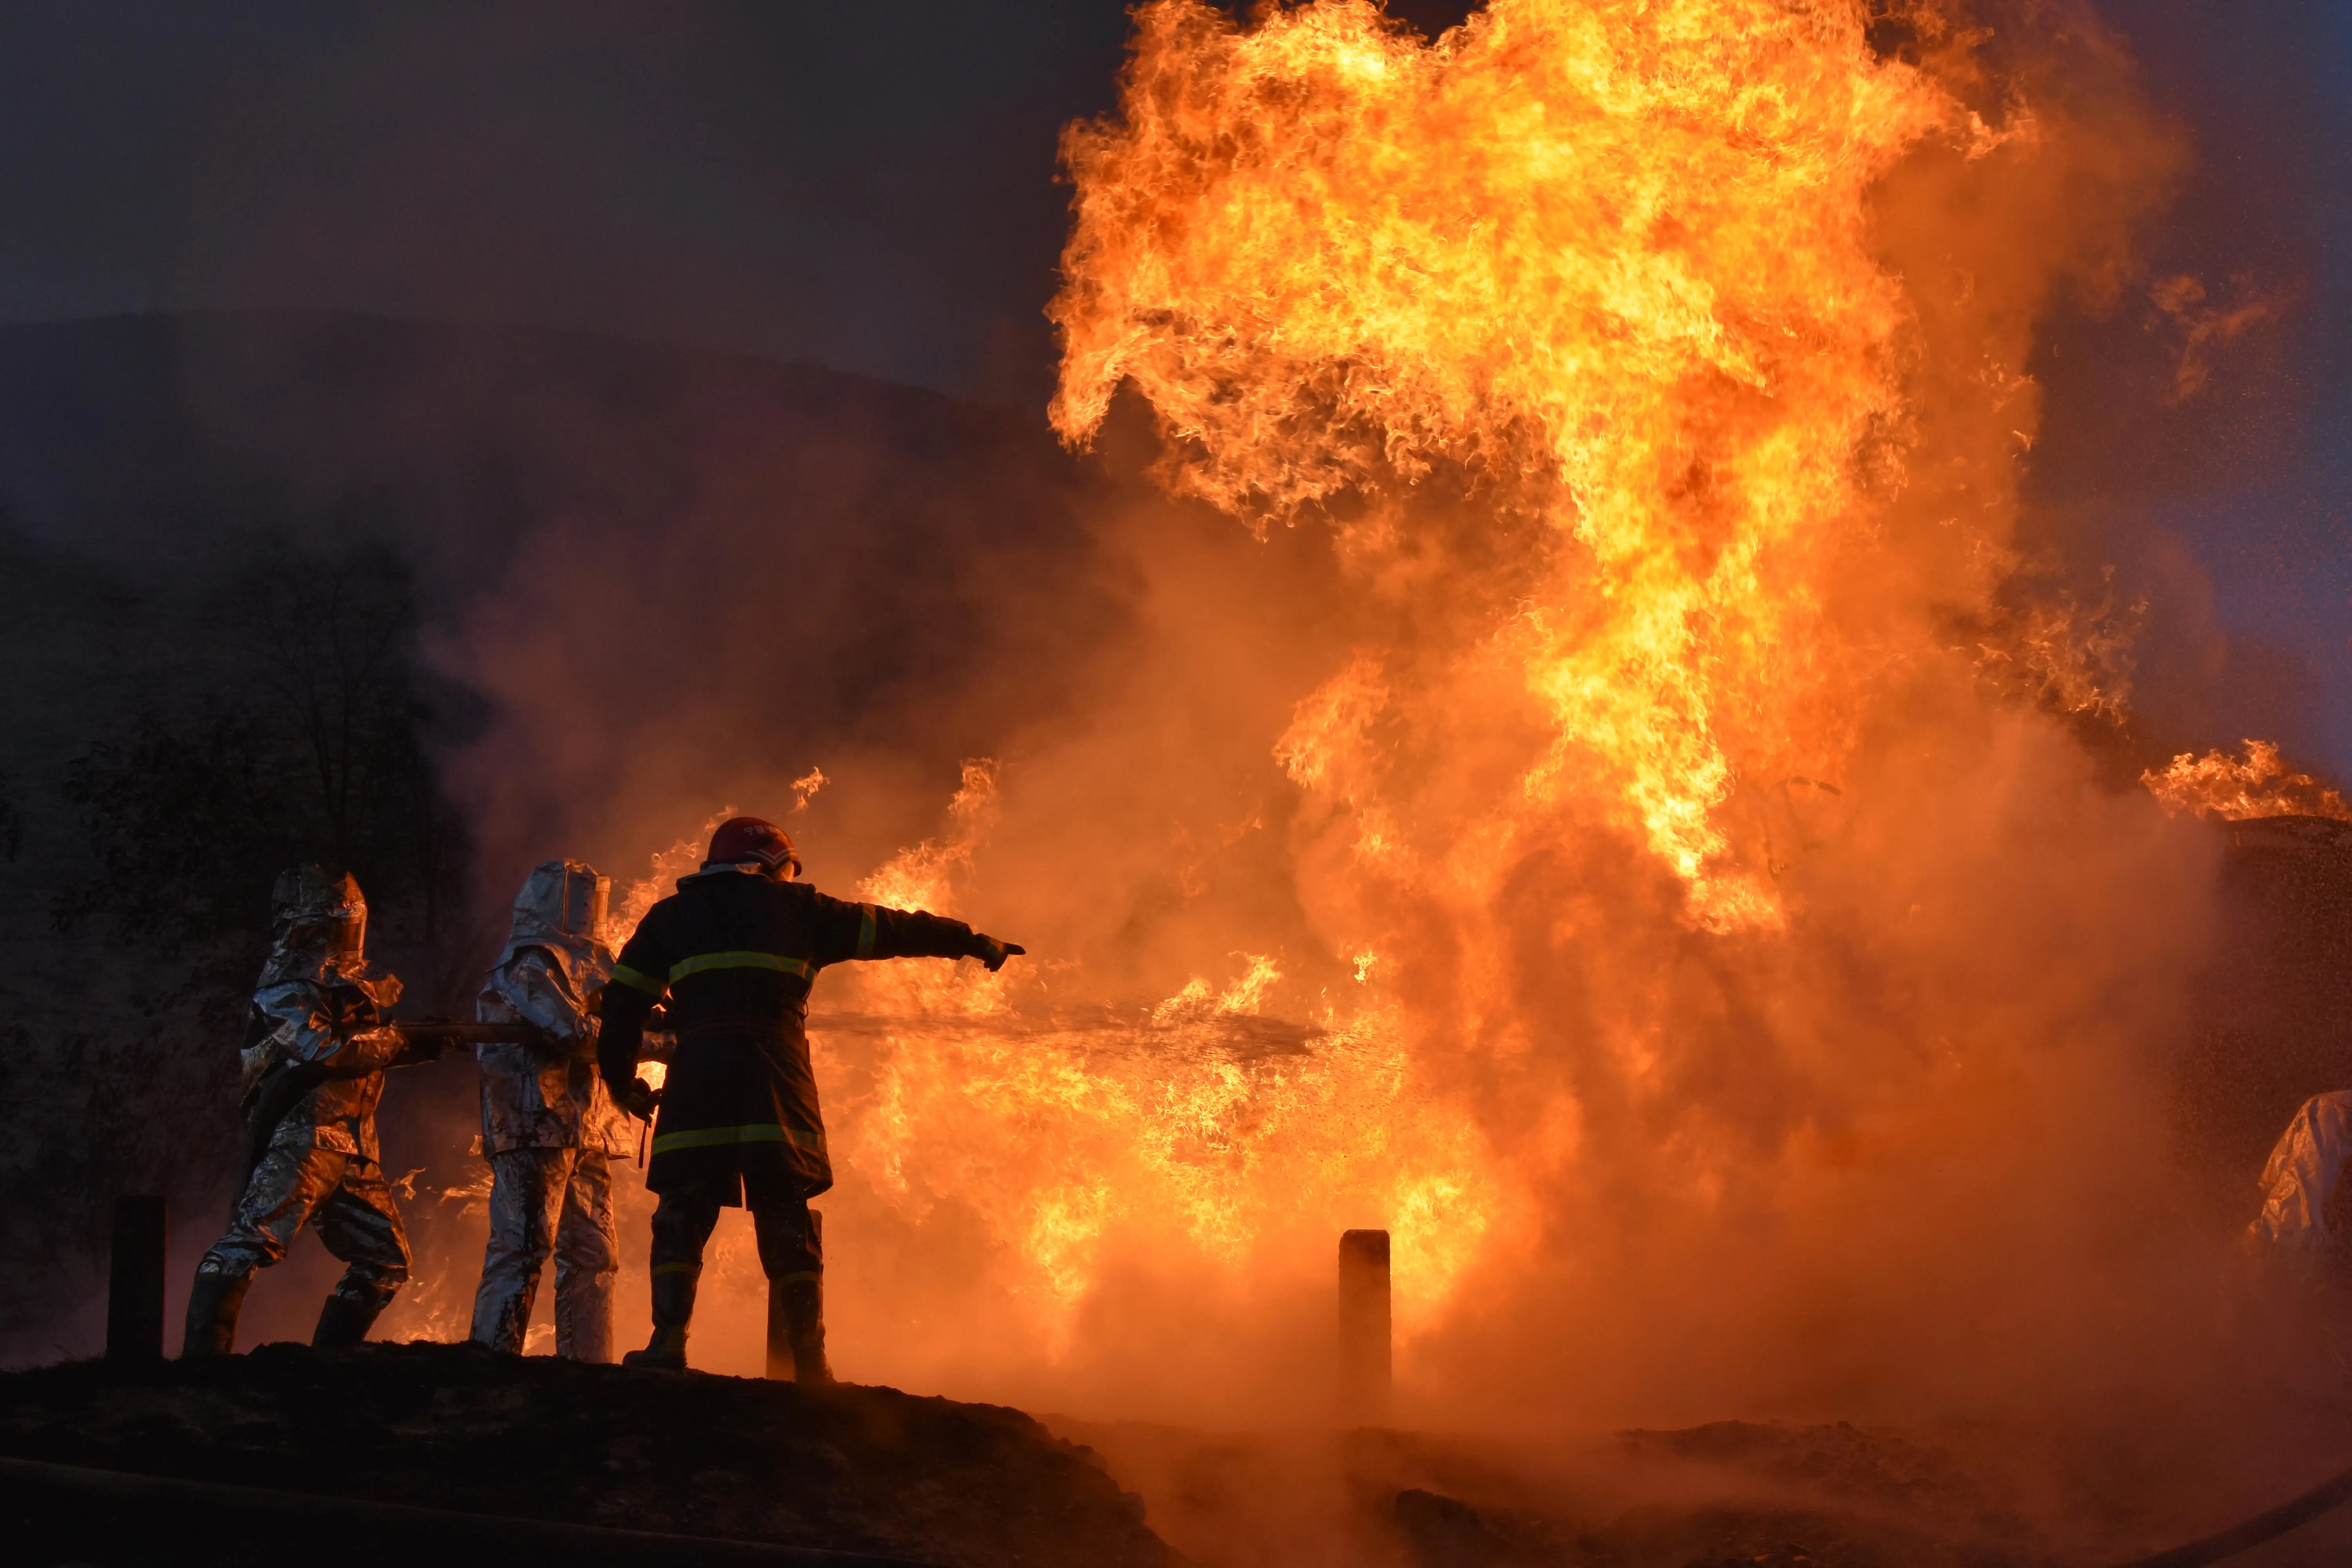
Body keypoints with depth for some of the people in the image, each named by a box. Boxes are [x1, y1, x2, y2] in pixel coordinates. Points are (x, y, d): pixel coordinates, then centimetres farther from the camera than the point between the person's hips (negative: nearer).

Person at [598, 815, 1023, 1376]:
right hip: (777, 1077, 0)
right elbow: (886, 929, 23)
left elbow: (623, 1004, 15)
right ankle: (806, 1362, 3)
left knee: (683, 1214, 3)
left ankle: (668, 1341, -12)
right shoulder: (794, 908, 19)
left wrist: (623, 1083, 23)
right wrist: (970, 941, 32)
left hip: (698, 1077, 0)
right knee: (788, 1220, 6)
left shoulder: (670, 916, 21)